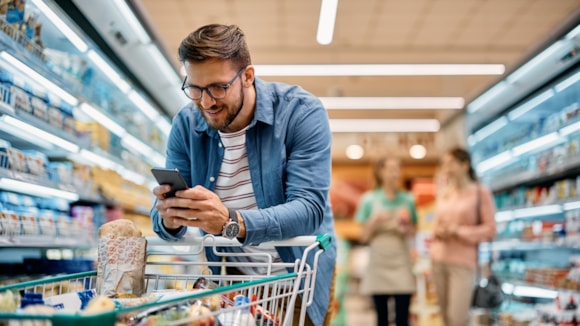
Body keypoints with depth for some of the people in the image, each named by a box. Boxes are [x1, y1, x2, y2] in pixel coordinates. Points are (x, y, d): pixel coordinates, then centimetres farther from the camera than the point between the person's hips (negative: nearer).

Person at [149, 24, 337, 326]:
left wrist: (231, 222, -42)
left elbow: (309, 209, -27)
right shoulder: (185, 125, -7)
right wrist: (169, 219, -30)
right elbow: (164, 221, -5)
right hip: (228, 277, 3)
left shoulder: (301, 112, -17)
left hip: (298, 277, -2)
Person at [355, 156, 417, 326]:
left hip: (401, 263, 1)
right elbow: (364, 237, 0)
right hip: (378, 263, -1)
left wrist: (407, 229, -7)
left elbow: (413, 230, 14)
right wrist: (374, 221, -16)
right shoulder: (369, 199, -1)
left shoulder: (408, 199, 4)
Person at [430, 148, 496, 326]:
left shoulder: (480, 193, -3)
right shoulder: (442, 194, 12)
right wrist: (438, 232, -3)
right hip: (438, 260, 5)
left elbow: (490, 229, -6)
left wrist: (459, 232, -15)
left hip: (463, 261, -5)